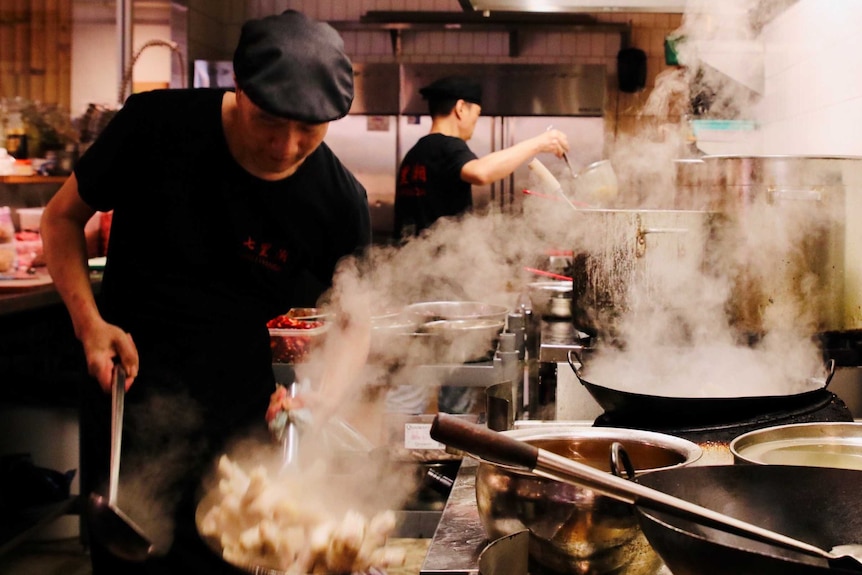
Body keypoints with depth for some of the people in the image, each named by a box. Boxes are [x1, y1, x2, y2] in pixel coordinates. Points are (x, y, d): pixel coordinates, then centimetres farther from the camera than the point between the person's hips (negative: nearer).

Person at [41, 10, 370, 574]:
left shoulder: (341, 201, -14)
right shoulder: (156, 125, -16)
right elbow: (63, 218, -2)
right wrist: (88, 321, -16)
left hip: (236, 417, 1)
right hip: (125, 398, -1)